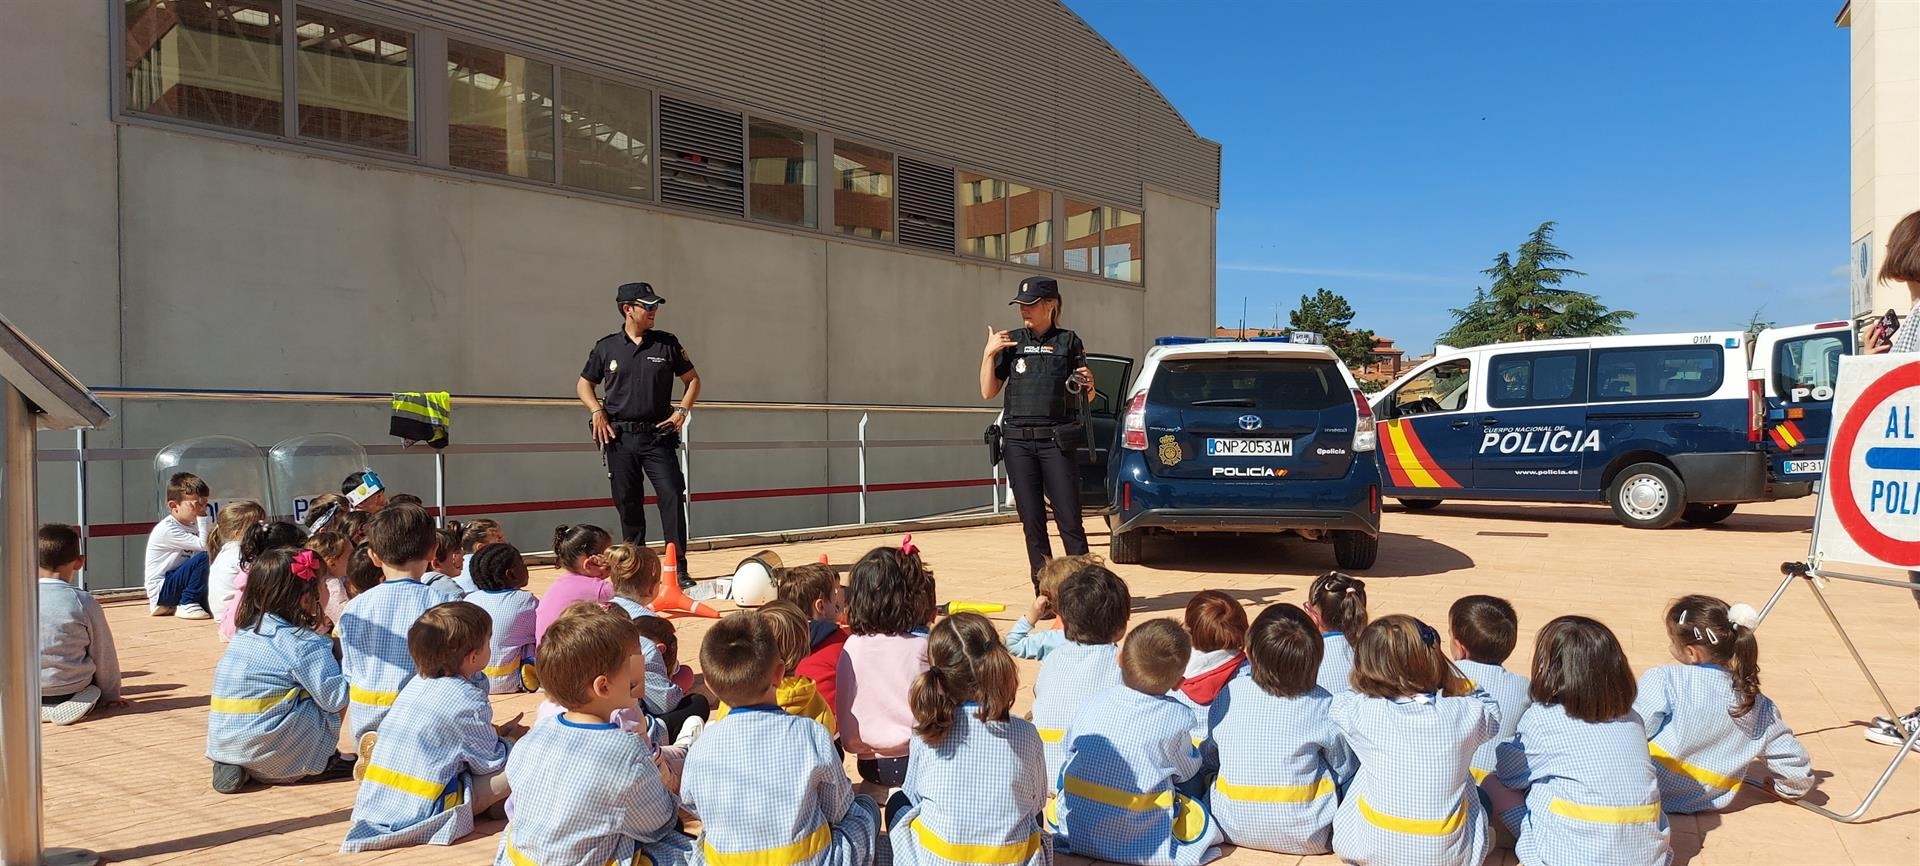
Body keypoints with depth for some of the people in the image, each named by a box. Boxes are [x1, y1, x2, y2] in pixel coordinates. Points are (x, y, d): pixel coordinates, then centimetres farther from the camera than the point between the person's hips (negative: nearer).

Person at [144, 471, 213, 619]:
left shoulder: (192, 526, 10)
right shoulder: (167, 529, -18)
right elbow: (203, 546, -27)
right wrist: (202, 518, -23)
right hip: (162, 589, -9)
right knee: (202, 557, -26)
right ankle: (187, 604, -16)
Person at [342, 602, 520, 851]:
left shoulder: (414, 684, 10)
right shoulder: (469, 701, -13)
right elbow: (491, 763, -3)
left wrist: (493, 734, 22)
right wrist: (508, 742, 17)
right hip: (420, 812, -8)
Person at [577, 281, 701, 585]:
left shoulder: (667, 343, 4)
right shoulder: (606, 346, 5)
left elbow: (693, 379, 12)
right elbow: (584, 384, 15)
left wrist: (682, 411, -1)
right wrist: (597, 412, -1)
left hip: (658, 436, -1)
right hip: (620, 437, 1)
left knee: (673, 497, -11)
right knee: (627, 504, 7)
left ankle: (678, 568, -6)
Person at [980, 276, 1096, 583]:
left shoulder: (1068, 341, 5)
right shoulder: (1011, 342, 10)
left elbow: (1087, 398, 9)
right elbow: (988, 392, 7)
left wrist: (1088, 384, -13)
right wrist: (989, 354, -4)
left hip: (1056, 440, -2)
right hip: (1017, 441, 2)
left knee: (1069, 518, -5)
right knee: (1031, 520, 5)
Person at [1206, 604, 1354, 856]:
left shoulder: (1231, 694, -9)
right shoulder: (1322, 704, -14)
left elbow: (1211, 758, 4)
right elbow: (1345, 771, -1)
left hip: (1234, 829, 1)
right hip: (1305, 836, 0)